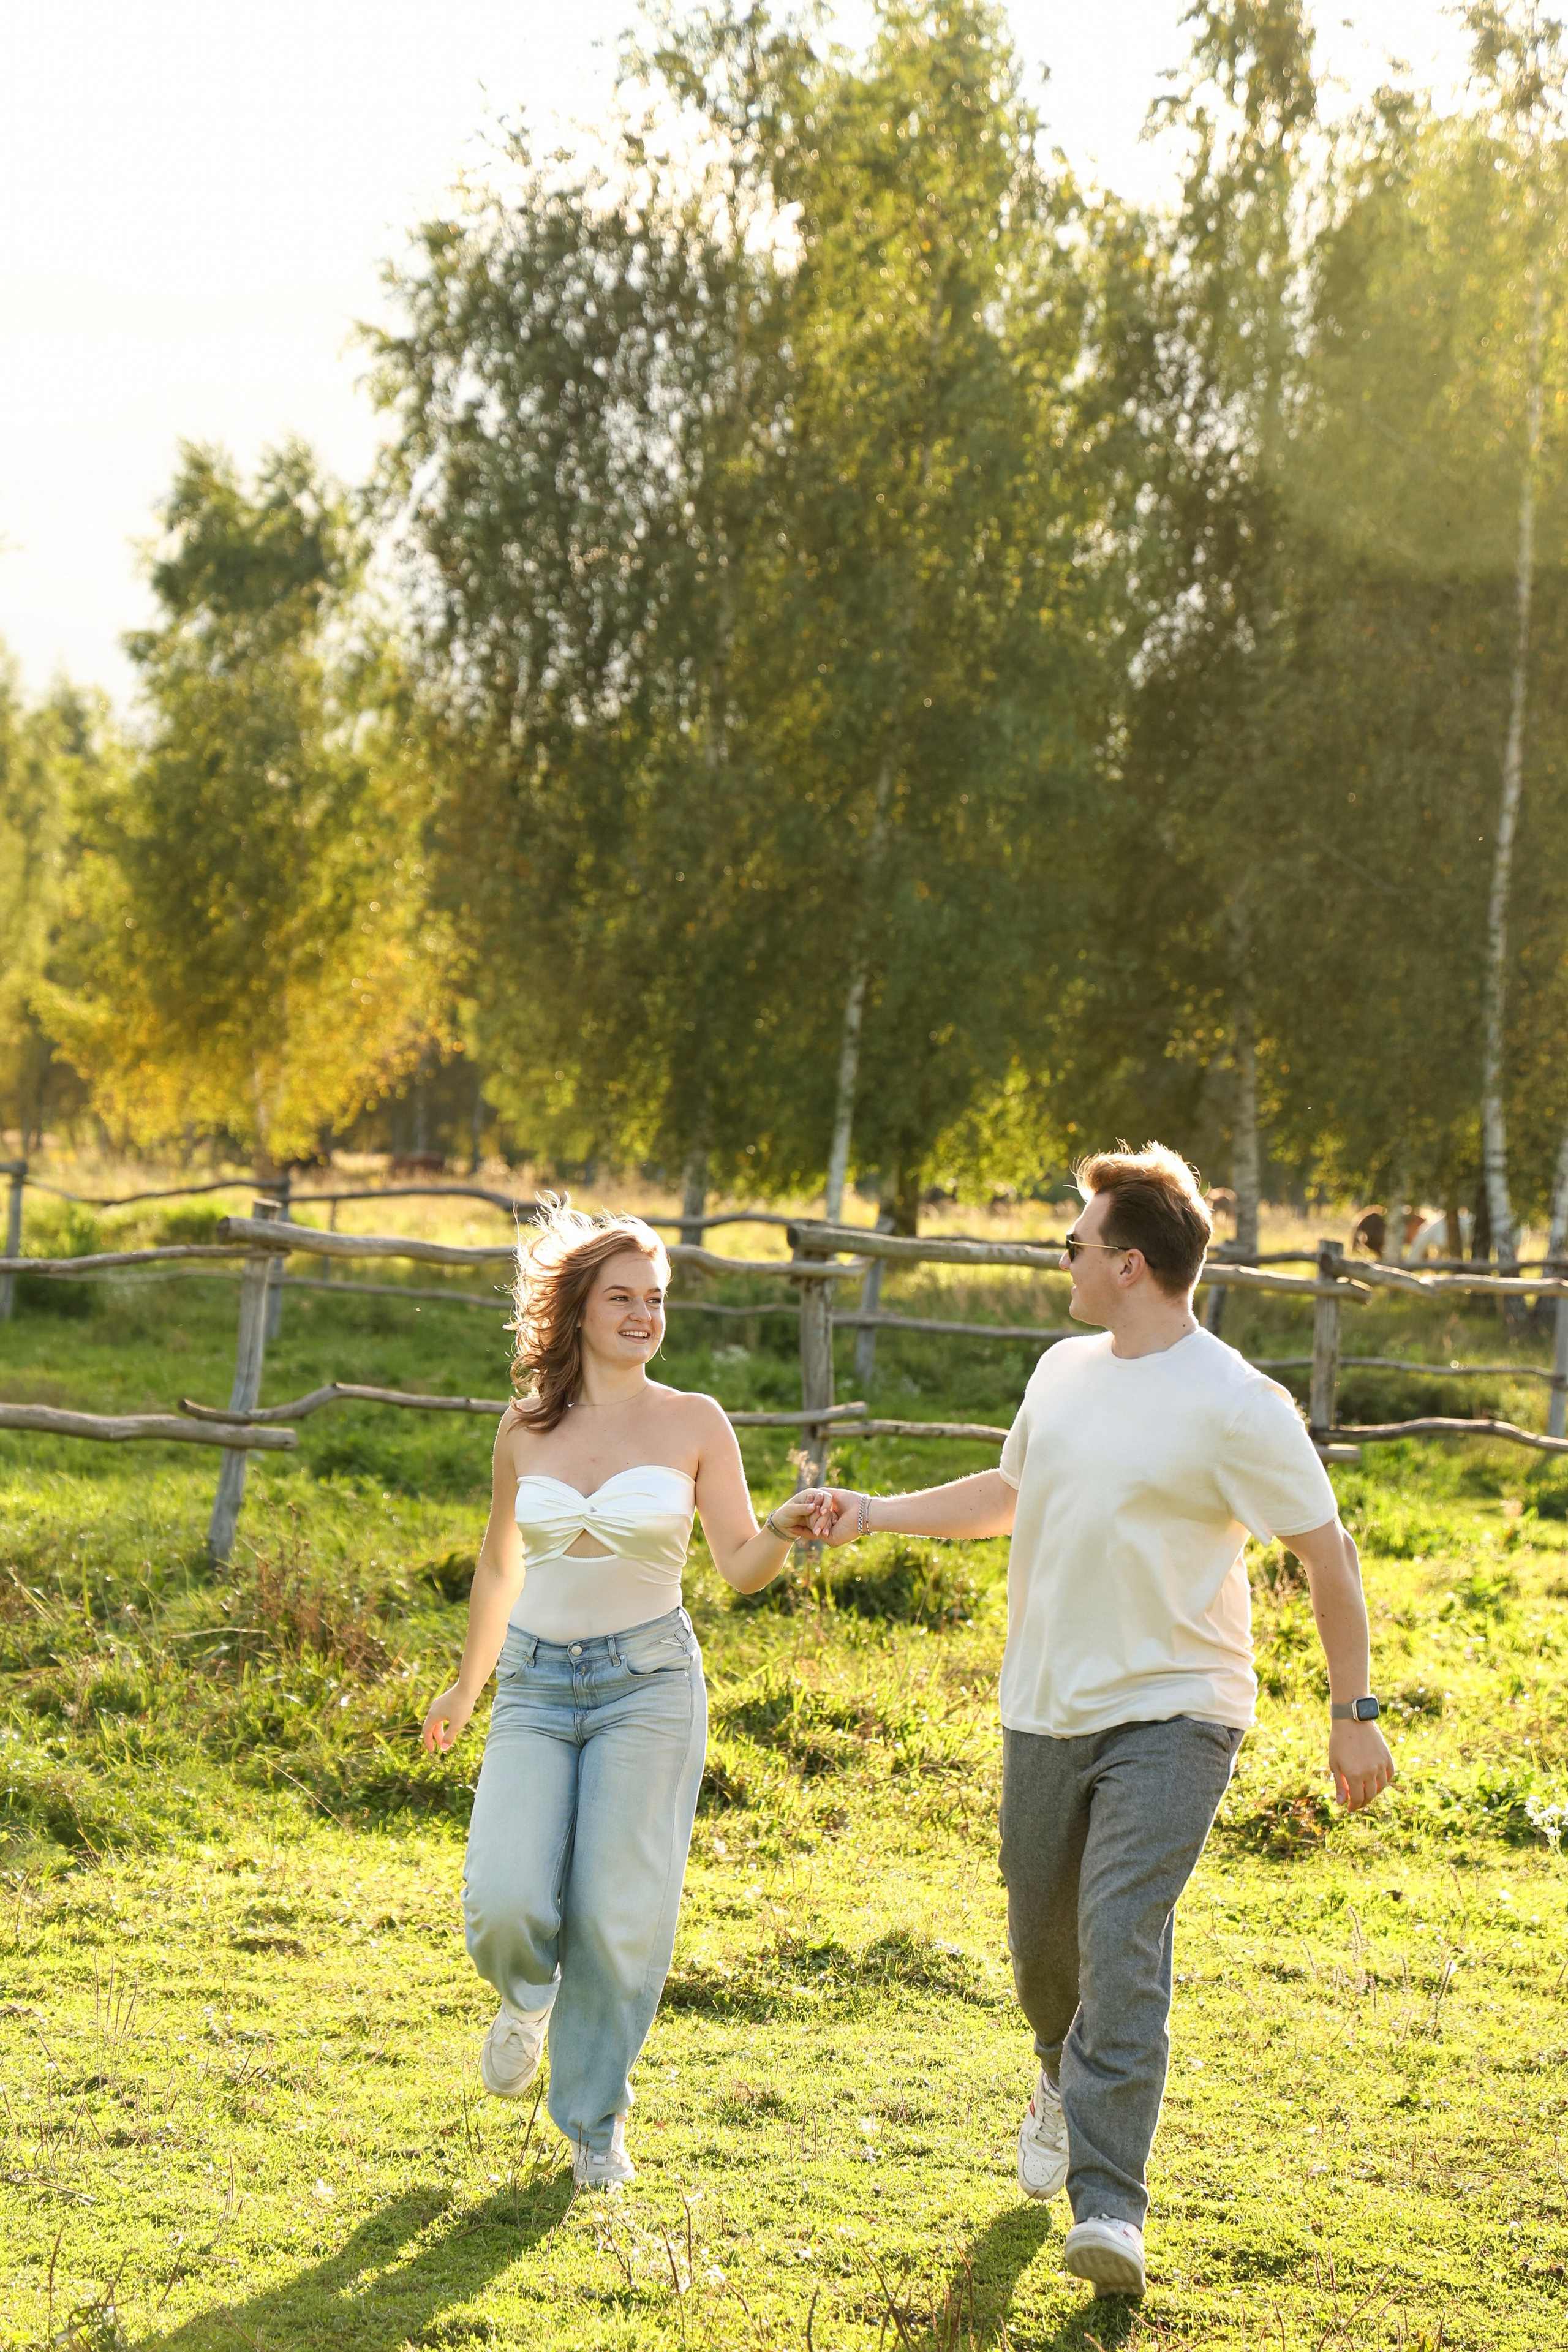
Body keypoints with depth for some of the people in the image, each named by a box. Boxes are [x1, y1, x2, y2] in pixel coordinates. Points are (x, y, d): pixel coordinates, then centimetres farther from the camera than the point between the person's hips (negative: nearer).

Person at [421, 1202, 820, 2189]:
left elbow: (742, 1567, -2)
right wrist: (467, 1686, 27)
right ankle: (528, 1998, 23)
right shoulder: (525, 1427, 6)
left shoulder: (694, 1423, 0)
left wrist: (786, 1528, -24)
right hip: (535, 1687, 2)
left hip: (647, 1682, -1)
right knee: (506, 1903, -14)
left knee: (618, 1918, -4)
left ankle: (596, 2121, 17)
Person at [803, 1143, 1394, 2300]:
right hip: (1046, 1713, 7)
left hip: (1171, 1716, -6)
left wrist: (1354, 1713, -9)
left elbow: (1327, 1553, -9)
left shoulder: (1234, 1406, -14)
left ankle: (1111, 2206, -16)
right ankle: (1067, 2085, 47)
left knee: (1123, 1943, -18)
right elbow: (1011, 1493, 26)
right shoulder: (1063, 1373, 8)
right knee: (1043, 1940, 16)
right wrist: (875, 1513, 22)